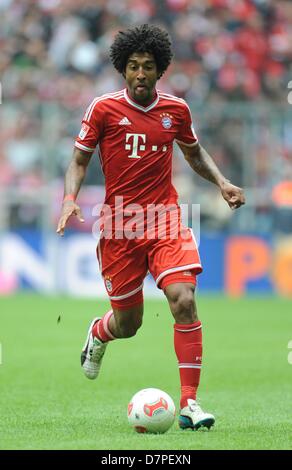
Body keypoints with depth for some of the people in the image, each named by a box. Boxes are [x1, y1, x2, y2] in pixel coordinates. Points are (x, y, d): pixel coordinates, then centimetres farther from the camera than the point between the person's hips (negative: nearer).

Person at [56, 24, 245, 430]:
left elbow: (194, 153, 22)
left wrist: (221, 182, 5)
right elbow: (79, 160, 3)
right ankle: (99, 333, 47)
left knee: (184, 300, -20)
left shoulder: (176, 110, 4)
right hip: (119, 227, -1)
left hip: (165, 220, 1)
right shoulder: (103, 108, -4)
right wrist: (70, 199, -15)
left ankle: (190, 401, -15)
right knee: (128, 323, 7)